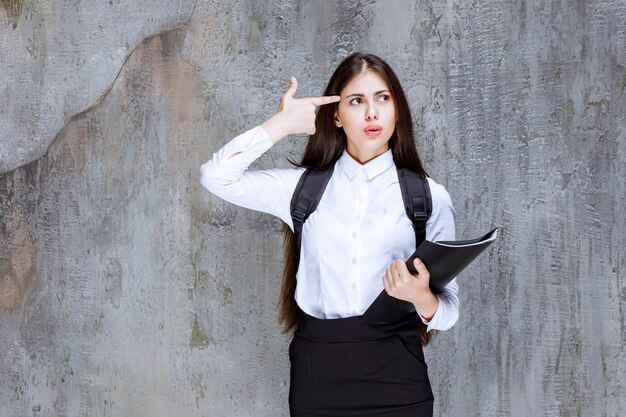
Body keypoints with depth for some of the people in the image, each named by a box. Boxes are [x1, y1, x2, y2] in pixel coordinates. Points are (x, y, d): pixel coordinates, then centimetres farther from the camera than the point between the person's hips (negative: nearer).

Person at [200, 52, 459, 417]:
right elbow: (216, 177, -5)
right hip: (318, 369, 1)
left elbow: (449, 310, 1)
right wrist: (282, 124, -1)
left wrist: (423, 300, -22)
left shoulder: (429, 197, 2)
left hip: (395, 372, -1)